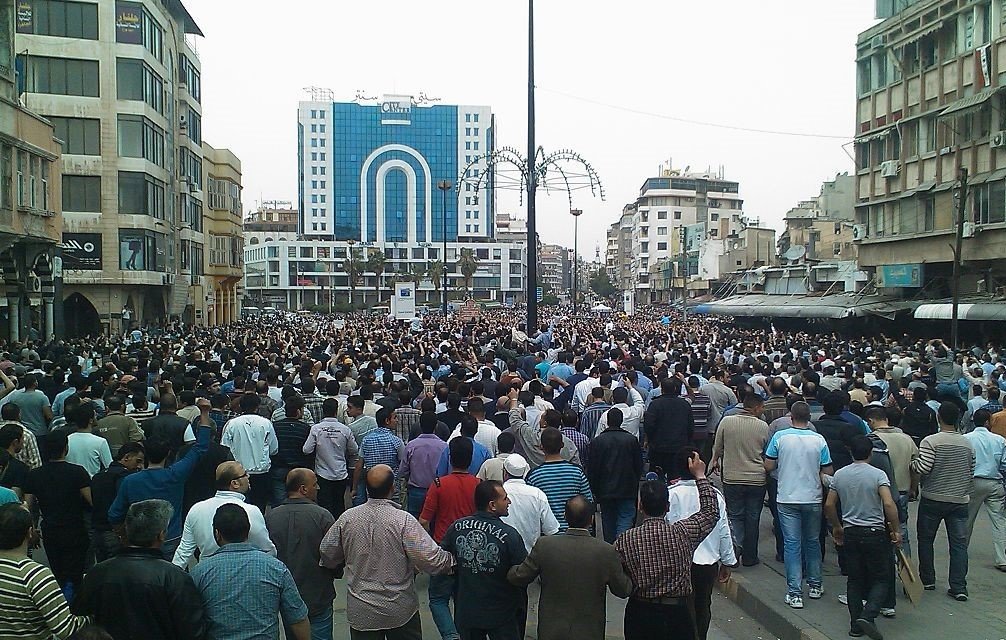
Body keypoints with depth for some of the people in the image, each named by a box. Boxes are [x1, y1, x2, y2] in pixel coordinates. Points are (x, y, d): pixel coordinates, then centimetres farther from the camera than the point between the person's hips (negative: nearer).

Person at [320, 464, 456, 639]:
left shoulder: (347, 518, -9)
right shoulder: (404, 521, -20)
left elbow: (327, 555, 4)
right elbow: (431, 560, -21)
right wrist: (452, 560, -2)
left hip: (360, 612, 3)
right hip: (401, 611, -2)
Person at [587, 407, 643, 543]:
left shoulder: (596, 441, -6)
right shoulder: (632, 440, -4)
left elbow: (591, 469, -3)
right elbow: (639, 466, 3)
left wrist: (594, 491, 7)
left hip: (605, 491, 1)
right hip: (627, 491, -1)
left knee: (608, 523, 14)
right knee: (625, 521, 0)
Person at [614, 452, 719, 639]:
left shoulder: (624, 541, -13)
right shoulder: (684, 533, -12)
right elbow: (711, 511, 5)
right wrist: (700, 476, 13)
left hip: (640, 614, 1)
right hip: (677, 613, -1)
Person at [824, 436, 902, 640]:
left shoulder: (839, 475, 3)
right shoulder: (878, 474, -9)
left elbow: (829, 505, 5)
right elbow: (889, 504, -21)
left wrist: (837, 527, 19)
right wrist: (896, 530, -10)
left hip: (850, 533, 4)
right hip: (875, 533, -4)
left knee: (855, 580, 12)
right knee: (881, 579, 7)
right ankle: (868, 616, -11)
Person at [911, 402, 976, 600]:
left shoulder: (930, 441, -13)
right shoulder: (968, 444, 4)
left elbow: (923, 468, -21)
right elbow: (971, 474, 10)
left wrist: (912, 463, -1)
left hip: (933, 499, -3)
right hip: (960, 501, 4)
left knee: (925, 540, 12)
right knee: (959, 543, 5)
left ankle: (927, 580, 20)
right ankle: (959, 587, 1)